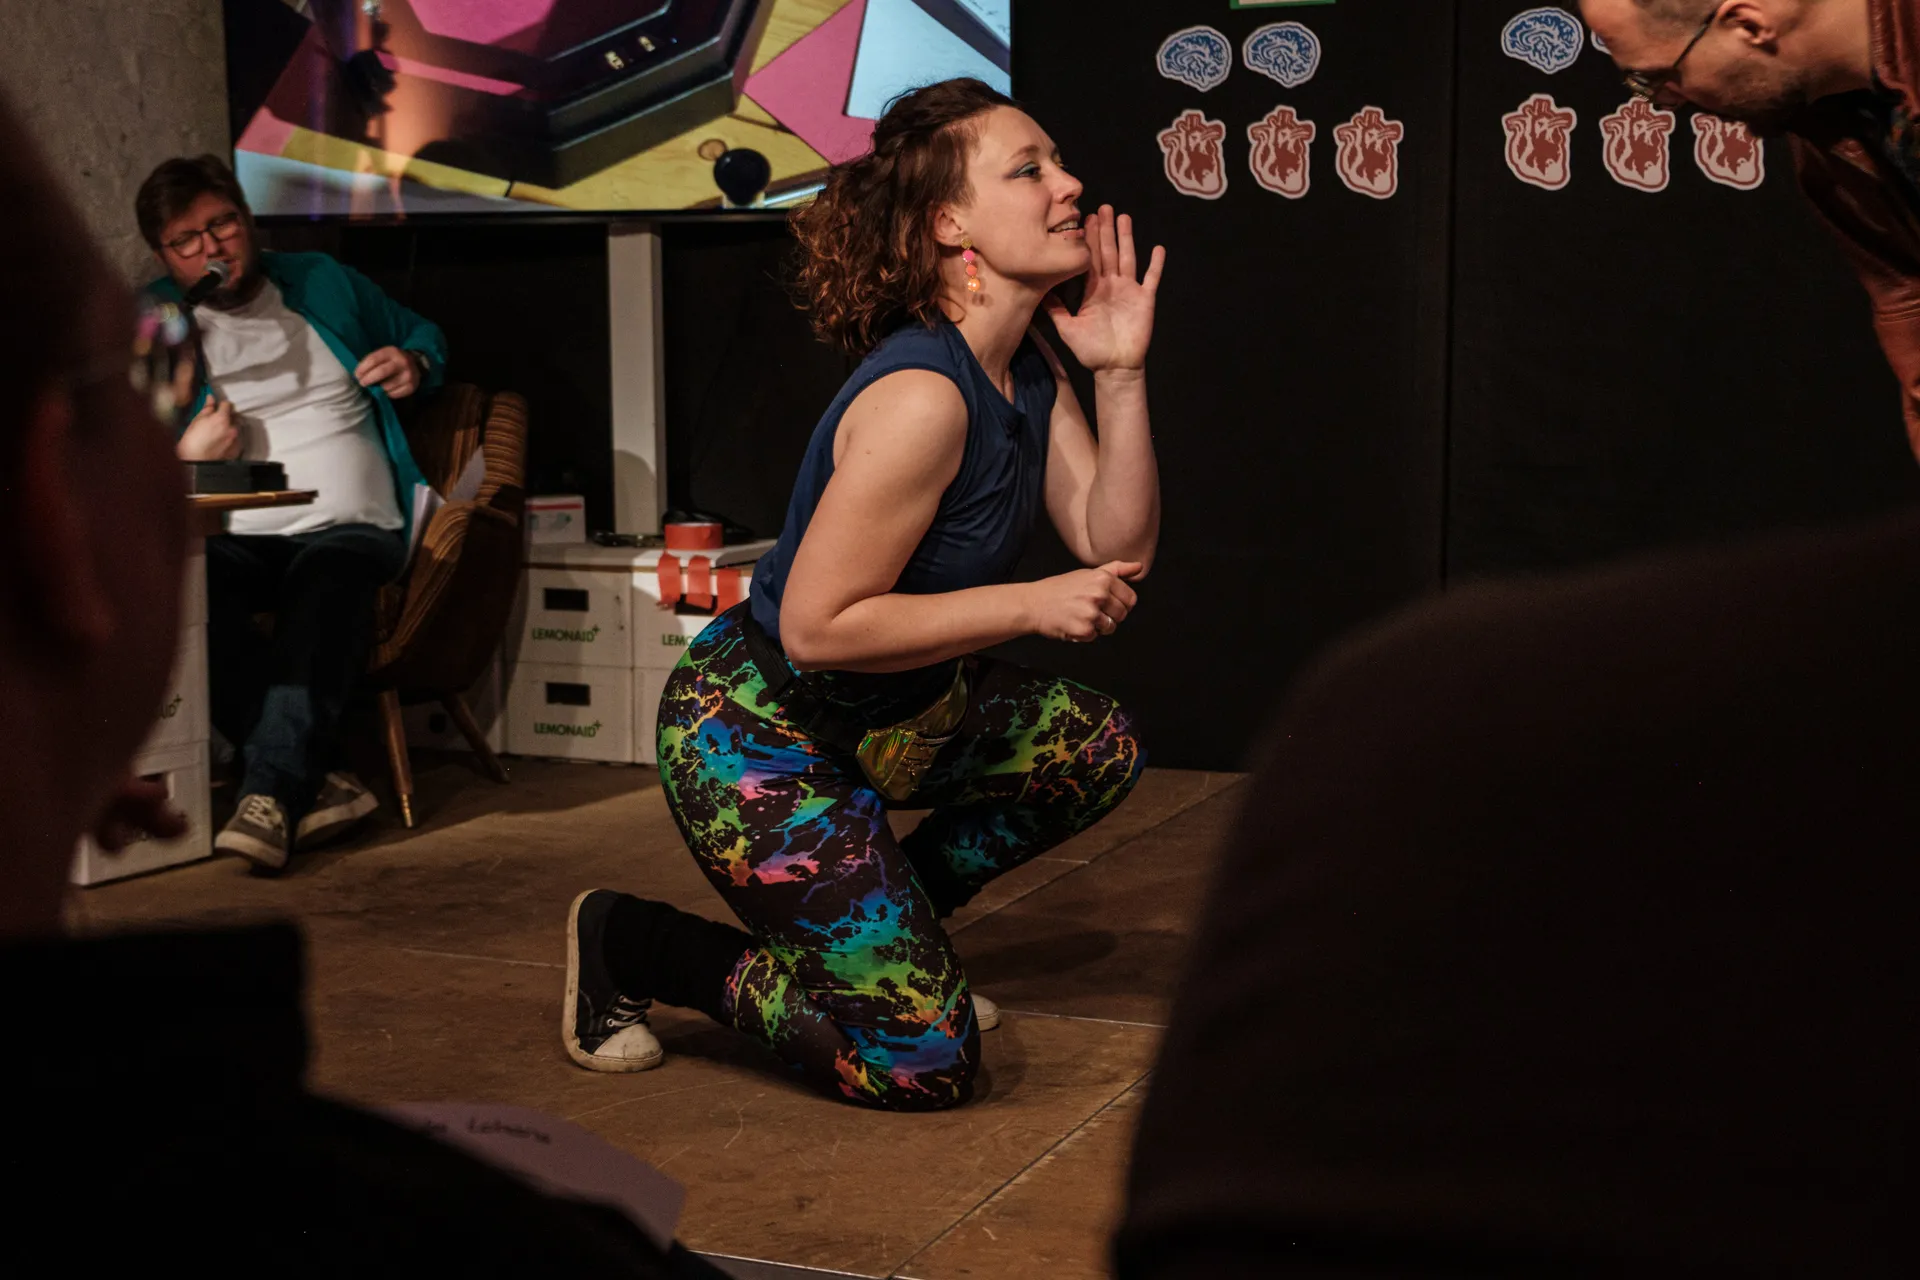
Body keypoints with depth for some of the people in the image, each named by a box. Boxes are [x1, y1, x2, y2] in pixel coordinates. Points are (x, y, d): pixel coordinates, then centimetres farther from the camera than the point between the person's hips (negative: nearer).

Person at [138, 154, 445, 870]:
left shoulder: (324, 284, 18)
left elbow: (424, 337, 30)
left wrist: (413, 365, 6)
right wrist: (181, 456, -11)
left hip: (352, 529, 0)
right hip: (234, 540, 1)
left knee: (329, 581, -38)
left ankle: (273, 793, -44)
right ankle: (321, 783, -38)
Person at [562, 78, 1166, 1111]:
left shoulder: (1027, 369, 1)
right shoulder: (919, 398, -29)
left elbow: (1115, 552, -2)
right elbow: (818, 625, -28)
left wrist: (1121, 376, -11)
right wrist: (1031, 605, -25)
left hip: (885, 715, 9)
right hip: (754, 734, -9)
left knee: (1099, 747, 19)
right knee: (924, 1062, -7)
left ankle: (865, 932, 25)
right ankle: (633, 947, 7)